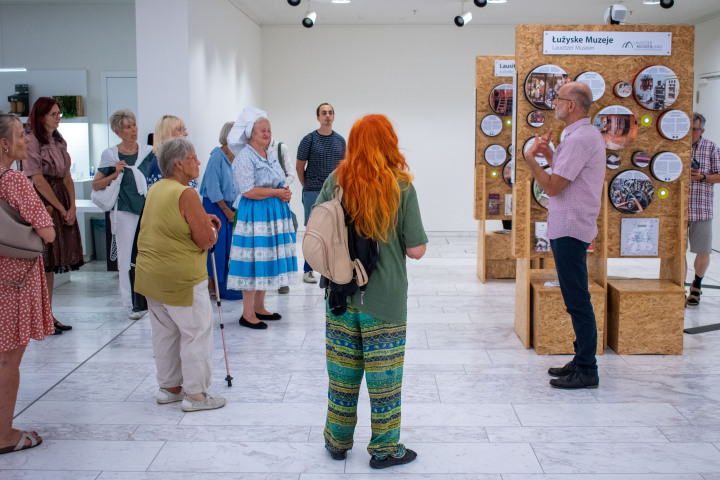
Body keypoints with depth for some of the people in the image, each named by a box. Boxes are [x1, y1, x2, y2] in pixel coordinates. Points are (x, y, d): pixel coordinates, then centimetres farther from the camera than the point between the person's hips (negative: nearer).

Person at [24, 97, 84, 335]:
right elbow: (39, 181, -13)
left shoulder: (60, 141, 15)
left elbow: (67, 177, 12)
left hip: (62, 205, 7)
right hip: (42, 204, -7)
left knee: (52, 262, 10)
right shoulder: (32, 141, -8)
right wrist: (62, 209, -9)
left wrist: (72, 208, -1)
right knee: (42, 261, -5)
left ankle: (48, 315, 17)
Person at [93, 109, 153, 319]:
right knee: (127, 256, 0)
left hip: (149, 210, 2)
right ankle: (131, 303, 10)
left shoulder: (148, 152, 7)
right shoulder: (110, 155, 1)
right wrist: (115, 174, -10)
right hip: (125, 211, -2)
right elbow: (96, 185, 5)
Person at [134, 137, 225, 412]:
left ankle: (169, 387, 29)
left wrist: (201, 220, 13)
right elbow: (206, 240, -18)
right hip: (180, 278, -9)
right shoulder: (186, 194, -19)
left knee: (165, 332, 17)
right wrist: (212, 230, 3)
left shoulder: (155, 190, 9)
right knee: (196, 332, 2)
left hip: (151, 273, 9)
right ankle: (195, 394, 6)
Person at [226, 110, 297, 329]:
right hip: (255, 215, -8)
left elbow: (280, 184, 22)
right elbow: (248, 191, -19)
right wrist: (277, 192, -13)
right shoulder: (244, 158, -10)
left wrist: (285, 193, -1)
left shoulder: (270, 157, 16)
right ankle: (247, 314, 2)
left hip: (274, 213, 9)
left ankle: (259, 307, 22)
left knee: (267, 262, 11)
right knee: (254, 262, -6)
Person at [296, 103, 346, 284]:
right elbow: (299, 167, 3)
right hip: (313, 192, -4)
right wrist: (308, 187, 9)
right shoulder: (309, 139, -3)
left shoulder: (340, 140, 9)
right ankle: (308, 270, 6)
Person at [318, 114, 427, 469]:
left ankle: (338, 440, 29)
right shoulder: (401, 187, -12)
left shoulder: (336, 181, -4)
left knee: (342, 370, 15)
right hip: (384, 300, -3)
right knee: (384, 374, 8)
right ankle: (384, 449, 20)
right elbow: (416, 250, -10)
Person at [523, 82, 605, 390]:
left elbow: (552, 187, -20)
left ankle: (587, 371, 0)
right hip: (569, 227, 11)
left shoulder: (579, 139, -18)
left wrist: (531, 159, -9)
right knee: (576, 298, 16)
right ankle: (581, 360, 25)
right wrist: (550, 155, 11)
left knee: (577, 300, -6)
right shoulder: (588, 134, 17)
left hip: (570, 229, -11)